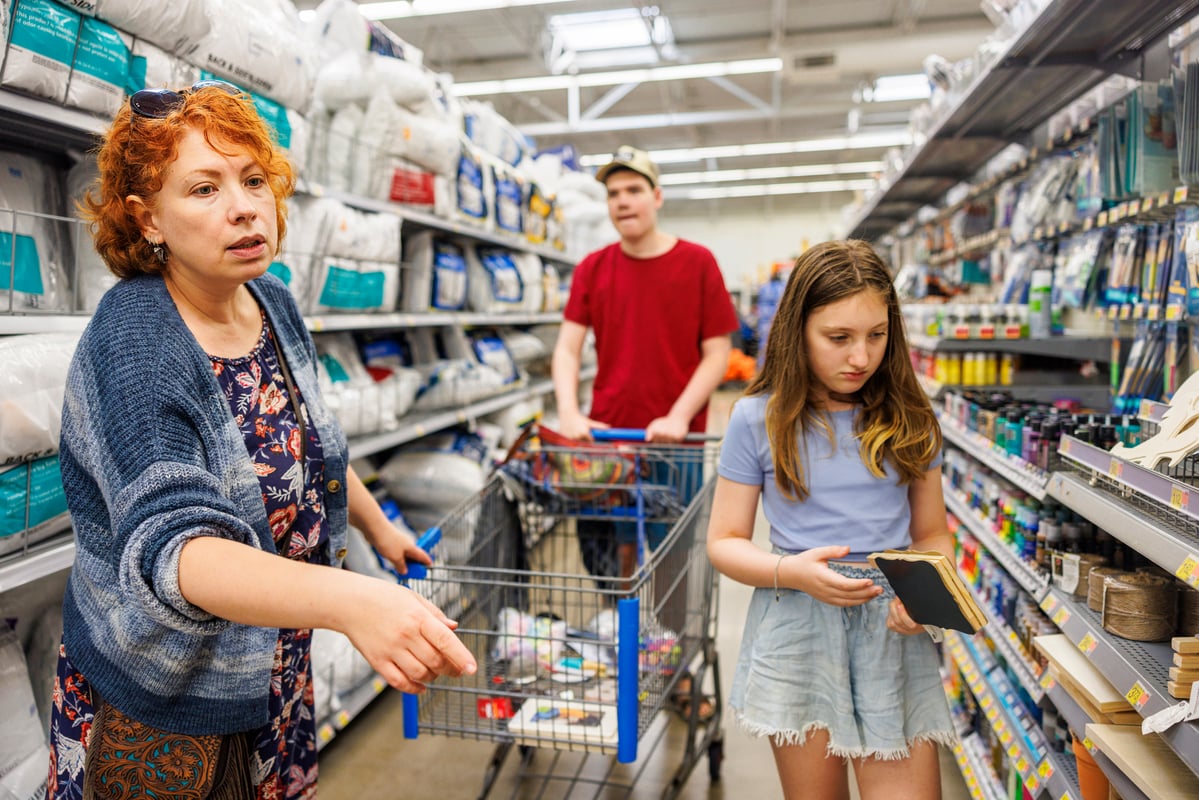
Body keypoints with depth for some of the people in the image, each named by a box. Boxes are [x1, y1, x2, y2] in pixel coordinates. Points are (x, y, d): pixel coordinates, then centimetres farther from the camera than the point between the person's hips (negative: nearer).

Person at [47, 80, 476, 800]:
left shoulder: (274, 306, -4)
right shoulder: (133, 344, -26)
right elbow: (169, 545, -37)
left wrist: (378, 526, 19)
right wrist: (349, 601, -52)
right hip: (159, 701, -6)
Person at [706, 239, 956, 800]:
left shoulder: (908, 420, 4)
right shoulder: (757, 419, -5)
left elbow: (932, 534, 9)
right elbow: (724, 542, -1)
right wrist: (793, 572, -19)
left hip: (893, 632, 2)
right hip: (797, 630, -1)